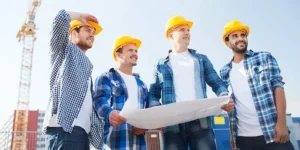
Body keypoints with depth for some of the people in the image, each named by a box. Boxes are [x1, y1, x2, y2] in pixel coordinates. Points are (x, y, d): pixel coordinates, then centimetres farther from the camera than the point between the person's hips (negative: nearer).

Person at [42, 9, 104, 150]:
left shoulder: (86, 65, 32)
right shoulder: (65, 49, 13)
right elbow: (61, 18, -5)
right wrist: (79, 16, 13)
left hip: (82, 130, 8)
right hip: (64, 127, -8)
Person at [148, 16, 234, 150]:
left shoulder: (201, 59, 19)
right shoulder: (161, 65, 15)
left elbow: (217, 84, 13)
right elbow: (154, 94, 12)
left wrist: (225, 97, -9)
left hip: (201, 121, 1)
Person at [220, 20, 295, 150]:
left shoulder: (265, 58, 5)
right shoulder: (224, 72, 10)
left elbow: (278, 87, -3)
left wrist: (282, 122, -13)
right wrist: (232, 133, 8)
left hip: (272, 132, -2)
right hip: (244, 137, 2)